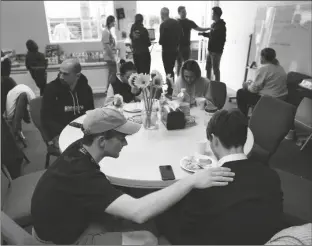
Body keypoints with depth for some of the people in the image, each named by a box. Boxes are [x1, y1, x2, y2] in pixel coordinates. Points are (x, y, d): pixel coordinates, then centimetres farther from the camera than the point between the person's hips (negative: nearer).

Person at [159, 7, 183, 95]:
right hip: (175, 50, 7)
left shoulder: (163, 25, -16)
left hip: (167, 51, -7)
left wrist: (160, 42, 2)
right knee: (171, 70, 20)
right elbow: (181, 35, 7)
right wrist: (176, 44, 15)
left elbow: (161, 40, -19)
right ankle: (171, 89, 30)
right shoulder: (176, 22, 4)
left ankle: (170, 92, 5)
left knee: (168, 71, 0)